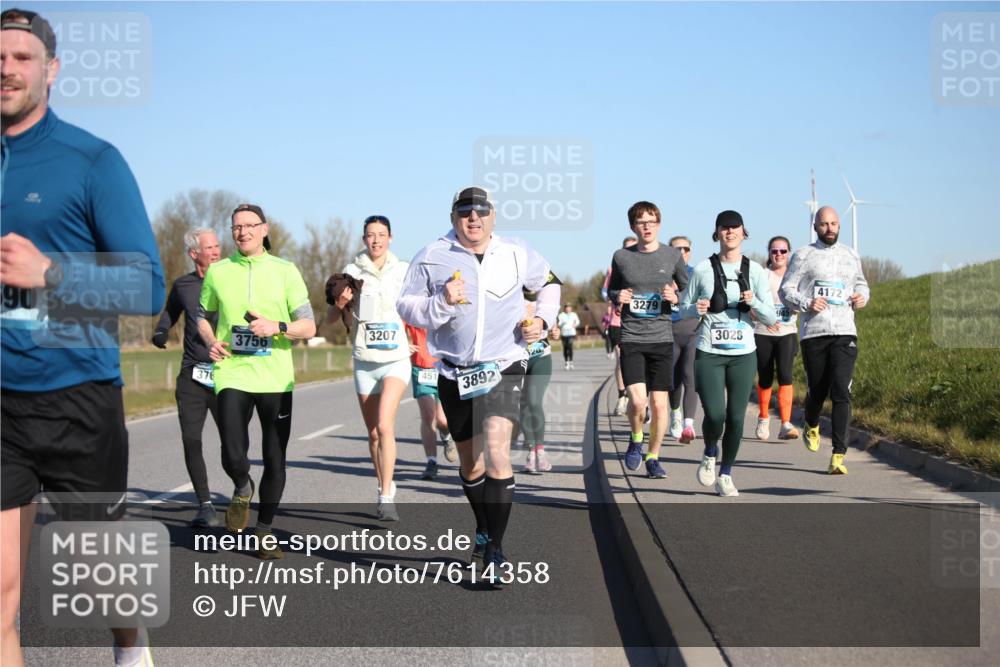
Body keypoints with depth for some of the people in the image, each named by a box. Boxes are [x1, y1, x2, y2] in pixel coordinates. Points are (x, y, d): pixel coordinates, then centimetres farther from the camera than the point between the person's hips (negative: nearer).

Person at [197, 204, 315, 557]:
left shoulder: (285, 271, 2)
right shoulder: (217, 271, 6)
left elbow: (308, 327, 1)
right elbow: (204, 316, 20)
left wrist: (277, 327, -18)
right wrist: (211, 341, -1)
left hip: (276, 378, 0)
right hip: (231, 374, 0)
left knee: (275, 460, 5)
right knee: (233, 457, -15)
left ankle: (264, 531, 24)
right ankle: (243, 489, 22)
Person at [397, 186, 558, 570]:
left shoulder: (517, 254, 4)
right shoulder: (432, 257, 0)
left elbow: (548, 284, 22)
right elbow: (406, 306, -1)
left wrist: (543, 318, 6)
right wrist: (441, 303, -19)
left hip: (503, 368, -2)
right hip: (454, 372, 2)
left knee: (496, 450, -21)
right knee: (470, 461, 14)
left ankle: (495, 549, -15)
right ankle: (484, 530, 39)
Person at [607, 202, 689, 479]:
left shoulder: (673, 255, 3)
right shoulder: (621, 256, 4)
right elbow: (611, 290, 18)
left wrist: (675, 297, -8)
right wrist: (618, 296, -5)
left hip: (662, 338, 1)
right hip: (631, 338, -1)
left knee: (659, 402, 1)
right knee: (637, 400, -15)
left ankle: (653, 458, 20)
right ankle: (636, 440, 16)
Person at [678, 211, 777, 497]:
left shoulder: (754, 270, 3)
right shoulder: (703, 269, 0)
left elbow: (771, 318, 2)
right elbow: (683, 309, 9)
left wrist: (754, 302, -17)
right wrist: (697, 309, -13)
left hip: (743, 354, 2)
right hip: (709, 354, -1)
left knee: (736, 418, 2)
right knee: (715, 416, -13)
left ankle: (725, 475, 21)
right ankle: (710, 454, 20)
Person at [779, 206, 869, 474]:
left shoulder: (850, 256, 16)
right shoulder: (803, 255, 5)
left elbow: (861, 283, 30)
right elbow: (786, 290, 2)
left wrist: (862, 297, 7)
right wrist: (806, 303, -16)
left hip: (845, 332, 1)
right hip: (813, 332, -1)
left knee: (841, 392, -11)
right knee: (817, 391, 7)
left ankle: (838, 456, -12)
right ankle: (811, 426, 42)